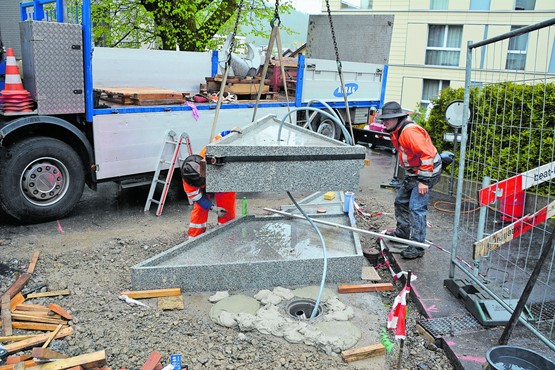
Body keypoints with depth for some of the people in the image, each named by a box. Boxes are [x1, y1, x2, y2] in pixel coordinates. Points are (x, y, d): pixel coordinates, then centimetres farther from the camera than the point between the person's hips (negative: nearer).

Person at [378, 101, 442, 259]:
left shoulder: (410, 131, -26)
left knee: (416, 208, -14)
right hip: (414, 172, 11)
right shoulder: (397, 132, 8)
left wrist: (423, 181, -29)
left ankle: (417, 247, -9)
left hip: (427, 171, -11)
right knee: (401, 201, 20)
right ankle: (402, 232, 39)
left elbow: (427, 155, -31)